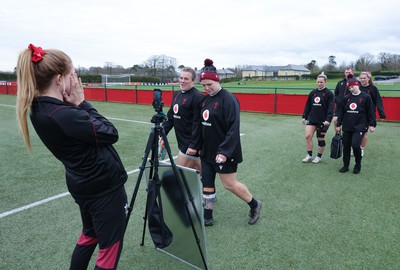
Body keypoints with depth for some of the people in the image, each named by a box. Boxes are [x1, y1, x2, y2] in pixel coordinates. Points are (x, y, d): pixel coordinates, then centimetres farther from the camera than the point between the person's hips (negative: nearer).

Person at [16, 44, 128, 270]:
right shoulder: (64, 115, -28)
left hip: (85, 184, 9)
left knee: (89, 236, 29)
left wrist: (76, 105, -8)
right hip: (104, 186, -9)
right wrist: (82, 103, -14)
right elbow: (111, 134, -19)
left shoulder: (40, 109, 0)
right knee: (110, 247, 10)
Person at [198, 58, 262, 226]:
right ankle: (207, 217, 26)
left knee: (229, 184, 4)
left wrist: (224, 151, -26)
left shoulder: (228, 99, -16)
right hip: (207, 151, 7)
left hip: (223, 153, -7)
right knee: (207, 184, 11)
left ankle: (254, 205, 28)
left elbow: (234, 129, -22)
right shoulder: (206, 99, 8)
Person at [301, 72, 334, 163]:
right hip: (312, 119, 4)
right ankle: (309, 155, 8)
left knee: (320, 138, 6)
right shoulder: (313, 92, 8)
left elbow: (330, 108, -14)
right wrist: (304, 117, 10)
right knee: (308, 136, -6)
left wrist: (328, 119, -22)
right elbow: (308, 105, 12)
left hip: (323, 120, -4)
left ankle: (319, 157, 23)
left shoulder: (329, 93, -7)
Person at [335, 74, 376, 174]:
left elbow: (370, 112, -1)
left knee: (355, 145, -14)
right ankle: (345, 166, 21)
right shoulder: (346, 98, 7)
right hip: (347, 126, 4)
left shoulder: (366, 97, -3)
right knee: (346, 146, 7)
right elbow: (341, 112, 12)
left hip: (359, 126, -4)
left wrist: (372, 124, -3)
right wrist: (338, 124, 13)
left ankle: (358, 164, 11)